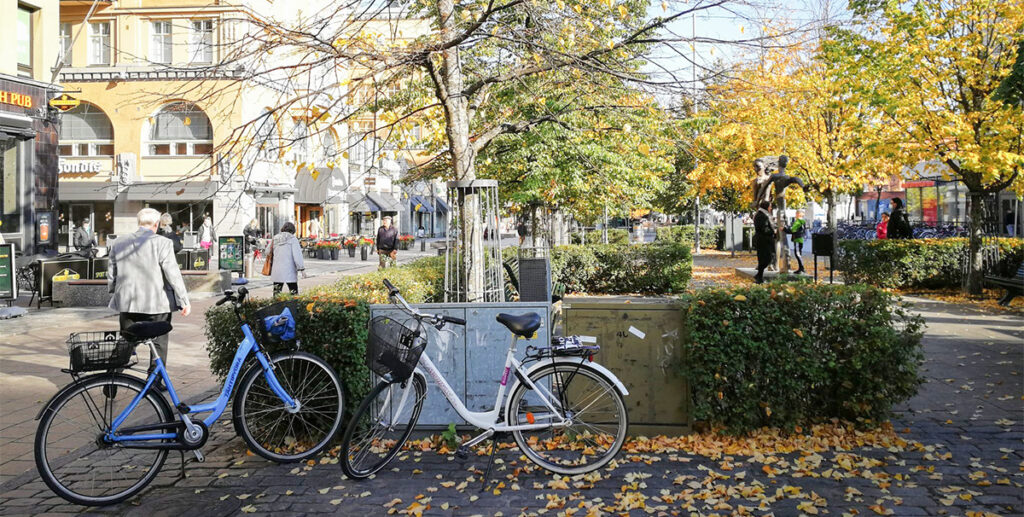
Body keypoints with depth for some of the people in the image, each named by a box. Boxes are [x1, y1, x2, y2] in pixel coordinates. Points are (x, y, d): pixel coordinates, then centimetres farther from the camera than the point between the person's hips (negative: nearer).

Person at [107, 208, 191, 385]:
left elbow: (111, 274, 13)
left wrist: (113, 294, 27)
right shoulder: (162, 243, -11)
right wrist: (184, 301, -10)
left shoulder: (119, 242, 6)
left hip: (127, 302, 5)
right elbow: (173, 274, -14)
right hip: (157, 303, -5)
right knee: (159, 345, 7)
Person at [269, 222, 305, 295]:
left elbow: (268, 252, 12)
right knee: (294, 294, 0)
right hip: (289, 272, -4)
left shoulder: (275, 239, 12)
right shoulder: (292, 239, -3)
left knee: (276, 294, 7)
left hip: (276, 272, 5)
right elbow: (297, 254, -9)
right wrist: (301, 268, -9)